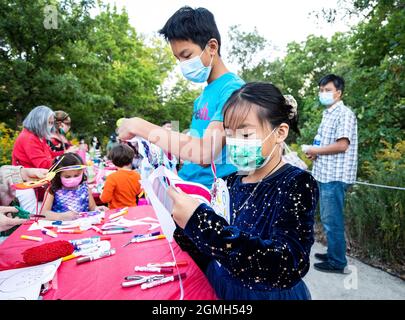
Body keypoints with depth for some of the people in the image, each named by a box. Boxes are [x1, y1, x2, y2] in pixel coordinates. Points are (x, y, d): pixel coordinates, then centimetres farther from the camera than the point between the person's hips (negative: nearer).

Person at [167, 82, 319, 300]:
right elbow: (209, 258, 0)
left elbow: (287, 267, -32)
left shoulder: (296, 184, -18)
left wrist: (201, 222, -37)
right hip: (219, 292, 5)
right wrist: (184, 226, -19)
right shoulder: (231, 182, -4)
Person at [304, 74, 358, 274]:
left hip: (335, 176, -9)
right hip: (325, 174, 9)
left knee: (332, 221, -1)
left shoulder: (345, 114, -12)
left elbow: (342, 145, -21)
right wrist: (315, 153, 6)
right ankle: (333, 254, 31)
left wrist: (316, 150, -10)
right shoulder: (328, 114, 17)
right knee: (327, 219, 17)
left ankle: (338, 262, 12)